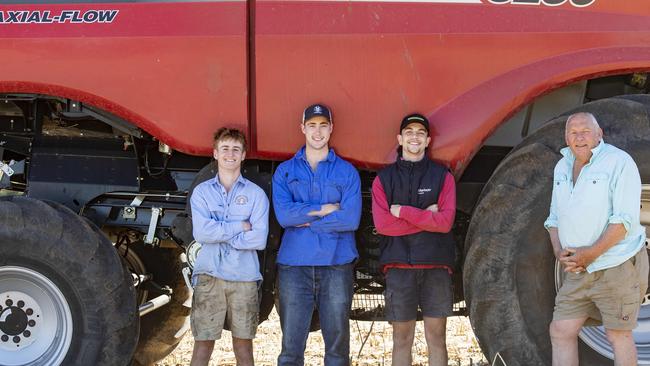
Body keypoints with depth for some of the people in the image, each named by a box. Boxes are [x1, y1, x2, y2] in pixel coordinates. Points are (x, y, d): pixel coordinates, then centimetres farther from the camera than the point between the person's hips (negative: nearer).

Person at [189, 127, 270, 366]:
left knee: (243, 342, 8)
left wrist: (219, 234, -8)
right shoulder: (202, 191, 6)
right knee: (203, 342, 2)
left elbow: (259, 239, -8)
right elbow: (201, 233, -9)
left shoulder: (256, 194, 3)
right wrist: (240, 226, -8)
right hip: (209, 276, 0)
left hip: (244, 277, 0)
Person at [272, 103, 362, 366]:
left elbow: (351, 219, -8)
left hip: (336, 264, 0)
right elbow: (283, 215, -7)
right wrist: (325, 209, -7)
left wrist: (305, 219, -6)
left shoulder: (347, 172, 6)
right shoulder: (285, 171, 9)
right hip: (294, 264, 0)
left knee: (337, 343, 6)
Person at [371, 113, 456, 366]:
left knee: (436, 338, 3)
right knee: (402, 339, 5)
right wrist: (426, 216, -8)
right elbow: (381, 224, -6)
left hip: (436, 266, 0)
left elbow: (445, 221, -7)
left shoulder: (442, 176, 7)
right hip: (399, 267, 0)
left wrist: (404, 212, -9)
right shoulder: (384, 179, 8)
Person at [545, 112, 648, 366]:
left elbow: (625, 220, -17)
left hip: (617, 266, -7)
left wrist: (590, 253, -20)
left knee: (618, 335, 0)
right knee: (560, 331, 3)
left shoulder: (618, 162, -10)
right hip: (579, 270, 7)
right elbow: (554, 218, 15)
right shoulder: (562, 167, 12)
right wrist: (559, 252, -3)